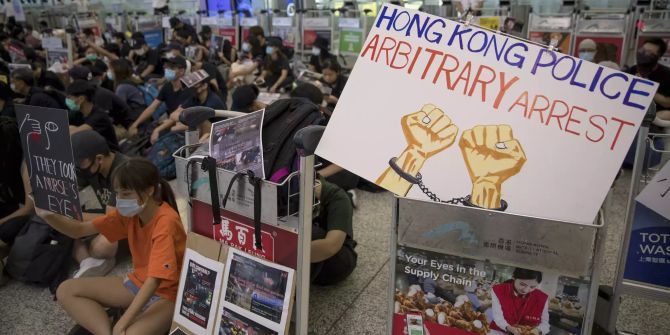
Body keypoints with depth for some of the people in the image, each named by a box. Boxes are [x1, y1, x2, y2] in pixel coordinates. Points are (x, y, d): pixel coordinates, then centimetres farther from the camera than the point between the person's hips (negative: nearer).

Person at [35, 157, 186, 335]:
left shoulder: (166, 222, -27)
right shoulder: (128, 213, -4)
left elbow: (154, 280, -30)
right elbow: (79, 230, -1)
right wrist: (48, 215, -20)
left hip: (167, 294, -8)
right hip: (138, 283, 8)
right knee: (66, 290, 0)